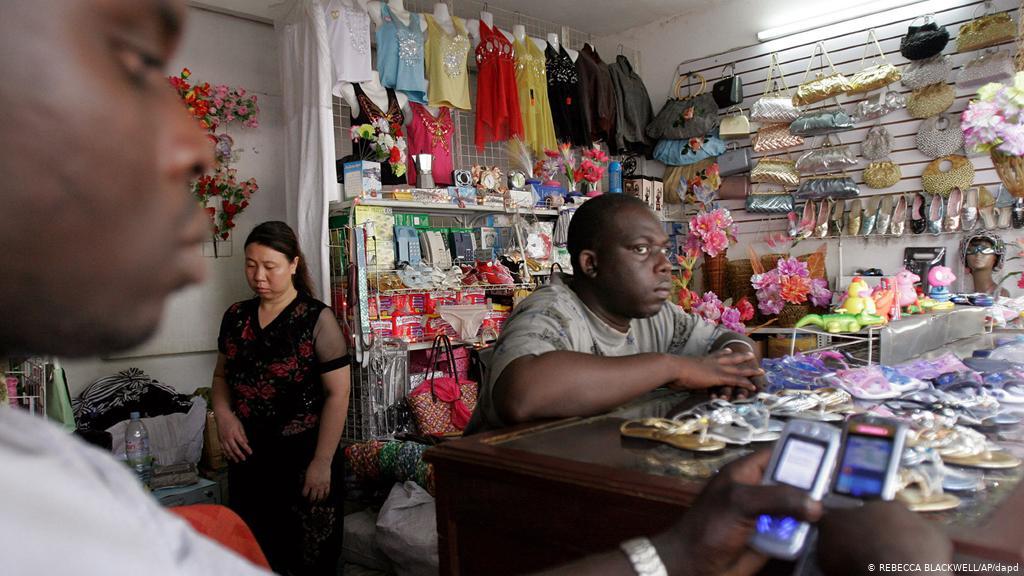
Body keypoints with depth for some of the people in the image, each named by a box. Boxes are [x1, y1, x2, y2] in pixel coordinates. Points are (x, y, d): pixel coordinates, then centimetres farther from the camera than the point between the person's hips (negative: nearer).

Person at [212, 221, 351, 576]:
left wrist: (322, 462, -15)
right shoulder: (235, 317, 5)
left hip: (303, 457, -5)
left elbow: (337, 394, -13)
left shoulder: (317, 319, -12)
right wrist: (223, 414, -2)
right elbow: (222, 374, 18)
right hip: (247, 457, 5)